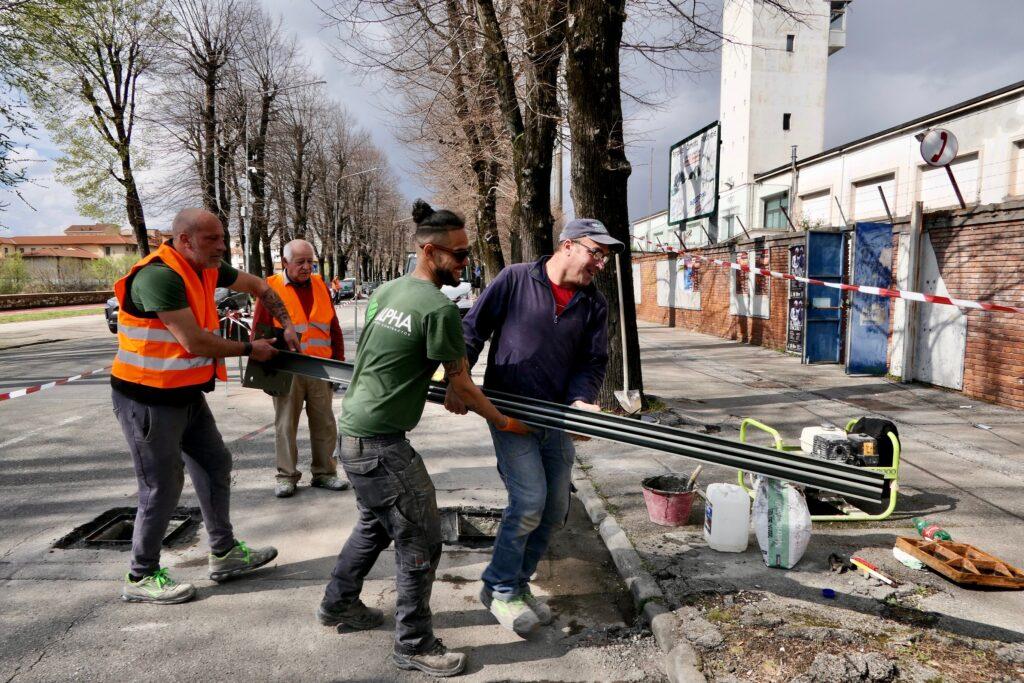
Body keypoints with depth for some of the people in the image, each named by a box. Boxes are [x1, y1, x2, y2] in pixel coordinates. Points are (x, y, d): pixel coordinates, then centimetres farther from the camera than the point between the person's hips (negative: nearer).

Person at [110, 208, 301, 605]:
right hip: (147, 398, -9)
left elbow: (258, 286, 18)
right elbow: (194, 341, -26)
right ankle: (141, 577, 19)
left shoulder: (208, 269, 2)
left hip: (186, 393, 9)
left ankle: (224, 554, 27)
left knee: (215, 465, 13)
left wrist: (286, 324, 8)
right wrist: (250, 349, -13)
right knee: (163, 487, 0)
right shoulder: (160, 276, -24)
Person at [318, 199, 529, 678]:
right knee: (421, 540, 3)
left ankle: (338, 605, 44)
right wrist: (504, 423, 6)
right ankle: (414, 646, 18)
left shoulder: (386, 290, 8)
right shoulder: (439, 309, -19)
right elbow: (461, 385, -10)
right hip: (380, 443, -10)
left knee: (376, 522, 27)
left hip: (353, 430, 10)